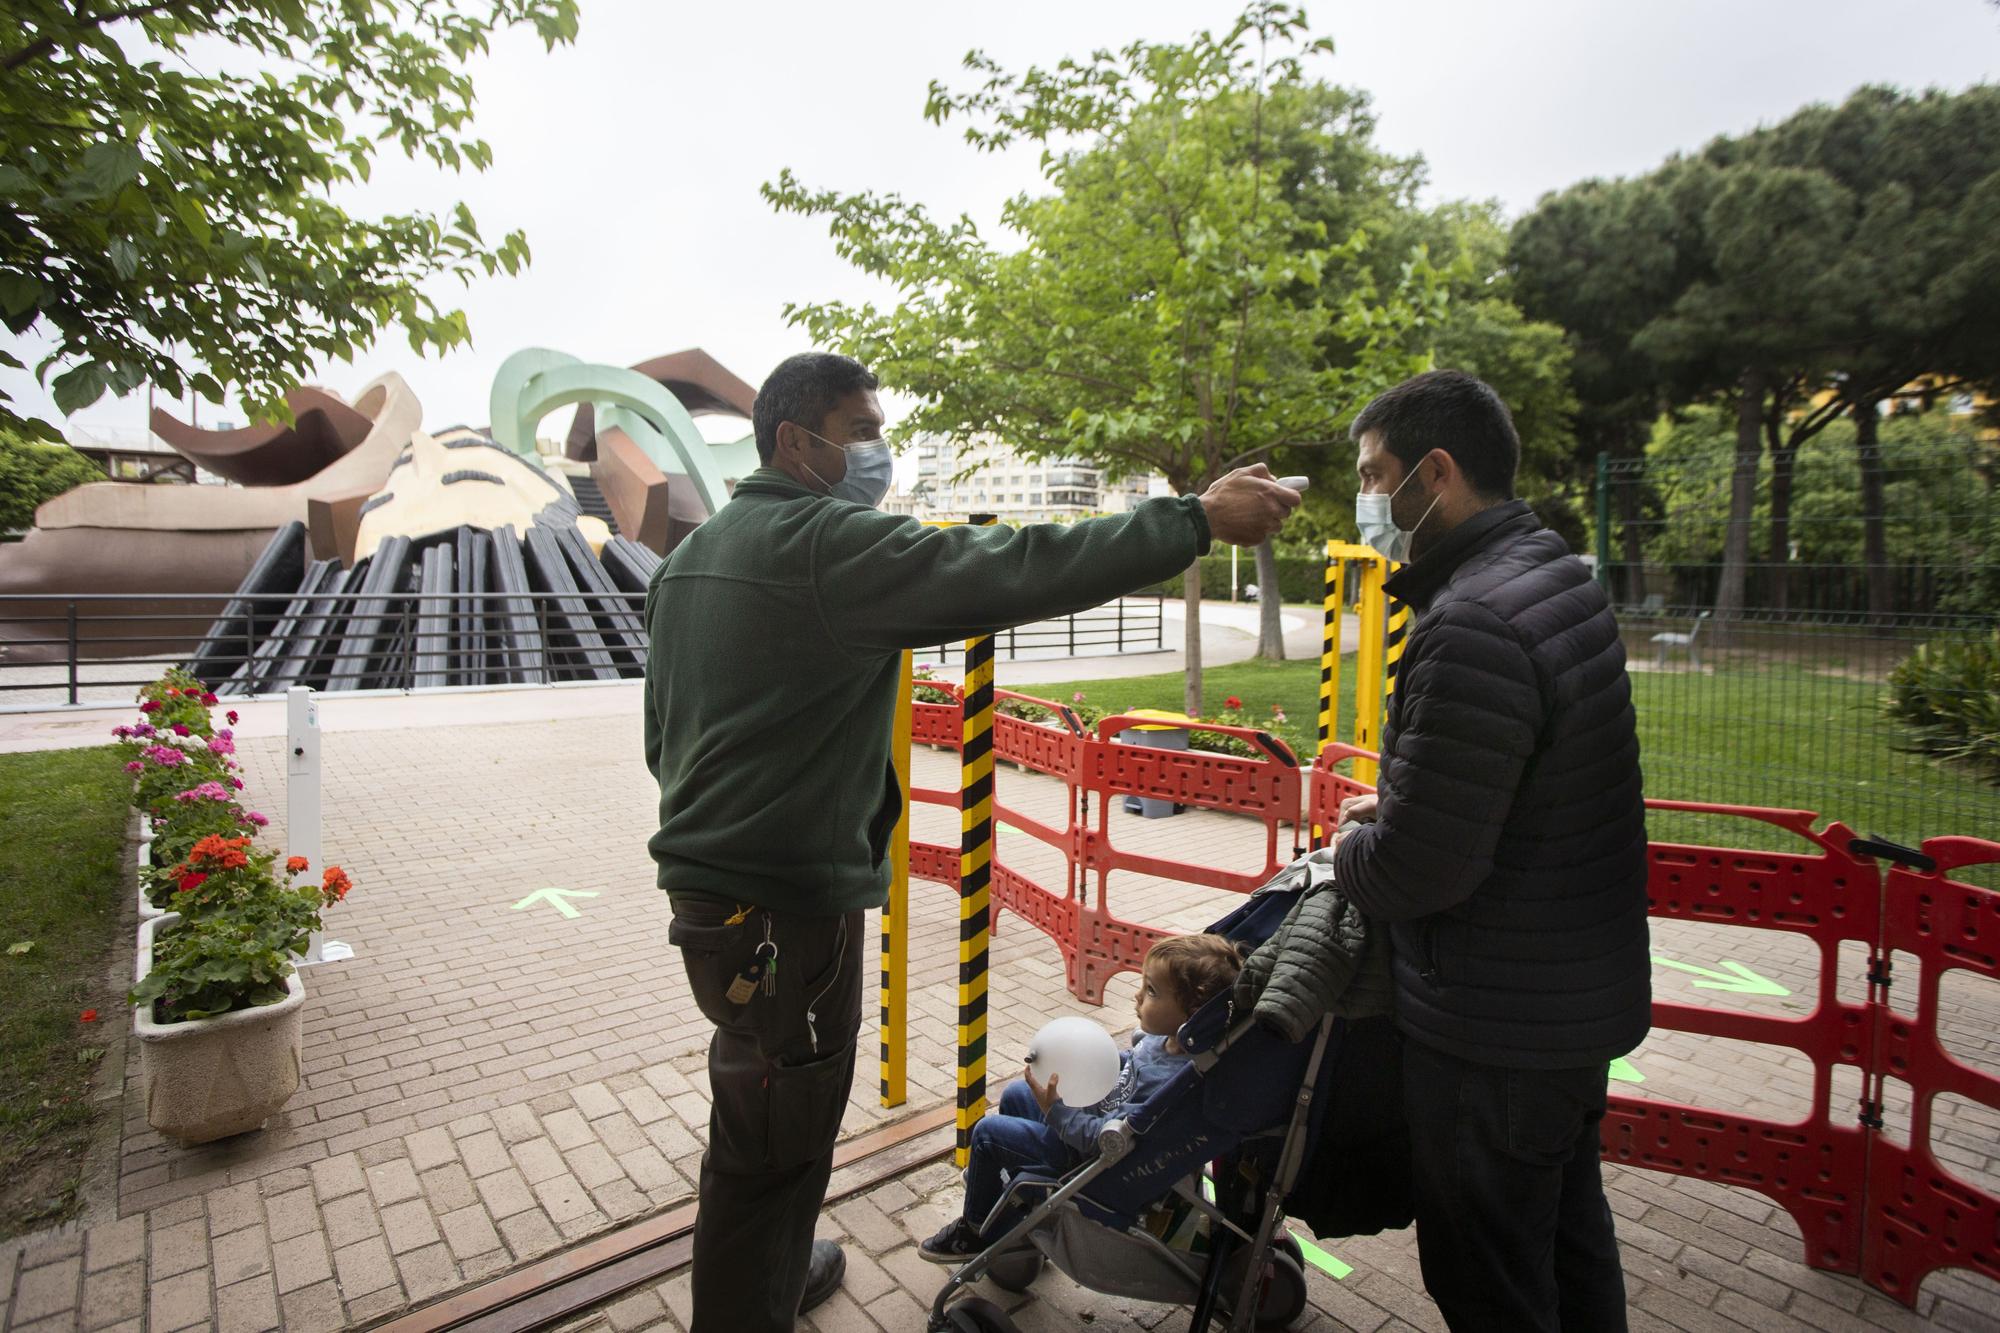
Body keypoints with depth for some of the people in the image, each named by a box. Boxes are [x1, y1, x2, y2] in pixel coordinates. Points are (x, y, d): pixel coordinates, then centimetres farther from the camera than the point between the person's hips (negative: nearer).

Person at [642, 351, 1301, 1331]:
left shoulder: (692, 555, 13)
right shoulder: (827, 542, -18)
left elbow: (663, 733, 18)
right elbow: (1011, 570, -26)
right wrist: (1198, 519, -20)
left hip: (705, 880, 11)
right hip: (789, 905, -10)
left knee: (763, 1118, 27)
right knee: (770, 1145, 7)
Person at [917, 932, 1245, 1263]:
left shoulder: (1169, 1084, -39)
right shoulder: (1166, 1036, -14)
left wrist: (1054, 1108, -30)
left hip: (1085, 1155, -9)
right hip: (1092, 1106, 9)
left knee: (987, 1132, -1)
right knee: (1014, 1095, 23)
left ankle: (977, 1230, 24)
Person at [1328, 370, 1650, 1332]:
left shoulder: (1473, 624, -28)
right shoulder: (1557, 577, 6)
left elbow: (1420, 868, -28)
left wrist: (1352, 849, -7)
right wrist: (1399, 806, 7)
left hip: (1496, 1034, -10)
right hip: (1581, 995, 10)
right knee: (1567, 1241, 28)